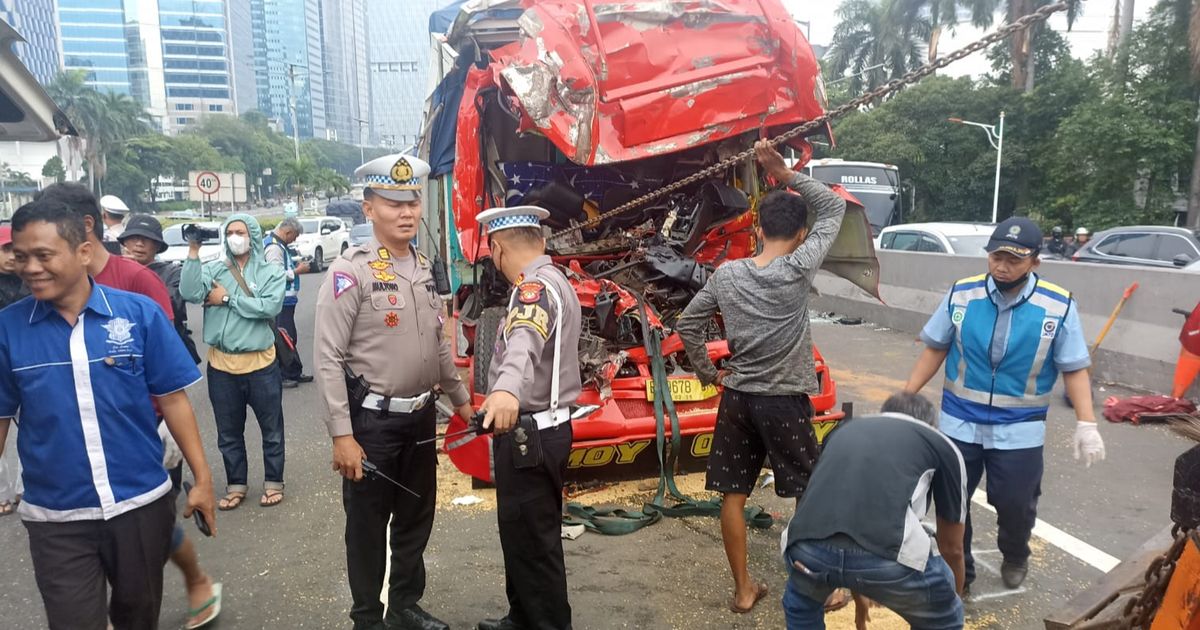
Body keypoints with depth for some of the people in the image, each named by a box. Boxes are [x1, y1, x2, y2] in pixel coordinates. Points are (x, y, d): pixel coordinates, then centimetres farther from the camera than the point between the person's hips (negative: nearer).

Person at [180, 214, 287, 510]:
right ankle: (236, 484, 31)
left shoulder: (271, 271, -2)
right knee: (229, 432, 15)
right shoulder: (213, 269, 3)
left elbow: (269, 307, -17)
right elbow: (190, 293, -15)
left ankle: (273, 482, 27)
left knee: (271, 428, 10)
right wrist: (193, 252, -17)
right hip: (221, 364, 2)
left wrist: (228, 299, -13)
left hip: (260, 363, -2)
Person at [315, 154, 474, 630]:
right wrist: (342, 435, -20)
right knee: (368, 527, 10)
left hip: (421, 416, 7)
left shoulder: (424, 269, 8)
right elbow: (328, 359, -17)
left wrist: (460, 399, 20)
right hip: (372, 420, -6)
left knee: (416, 521, 19)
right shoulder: (350, 272, -14)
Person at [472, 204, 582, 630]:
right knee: (527, 534, 22)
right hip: (544, 426, 11)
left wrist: (507, 389, -61)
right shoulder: (554, 281, 15)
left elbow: (525, 340, -42)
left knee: (531, 541, 2)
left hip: (528, 432, -11)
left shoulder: (535, 287, -19)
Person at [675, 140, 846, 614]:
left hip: (736, 397, 4)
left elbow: (687, 325, 5)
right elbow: (835, 207, -3)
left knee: (733, 495, 11)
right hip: (785, 400, -3)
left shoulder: (726, 274, -2)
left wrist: (708, 373, 15)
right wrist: (785, 173, -5)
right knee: (809, 495, 13)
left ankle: (743, 589, 22)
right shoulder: (799, 268, -13)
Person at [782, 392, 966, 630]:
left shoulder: (845, 430, 36)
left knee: (801, 605, 38)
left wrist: (857, 596, 61)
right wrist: (951, 600, 58)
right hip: (887, 555, -2)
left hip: (808, 549, 3)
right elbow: (952, 548, 38)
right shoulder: (943, 445, 28)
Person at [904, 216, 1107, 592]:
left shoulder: (1058, 306, -10)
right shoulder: (961, 294, -8)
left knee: (1016, 503, 11)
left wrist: (1086, 423, -11)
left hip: (1020, 429, -1)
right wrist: (907, 397, 0)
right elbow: (935, 349, 2)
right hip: (959, 423, 1)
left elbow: (1074, 368, -3)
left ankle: (1015, 559, 43)